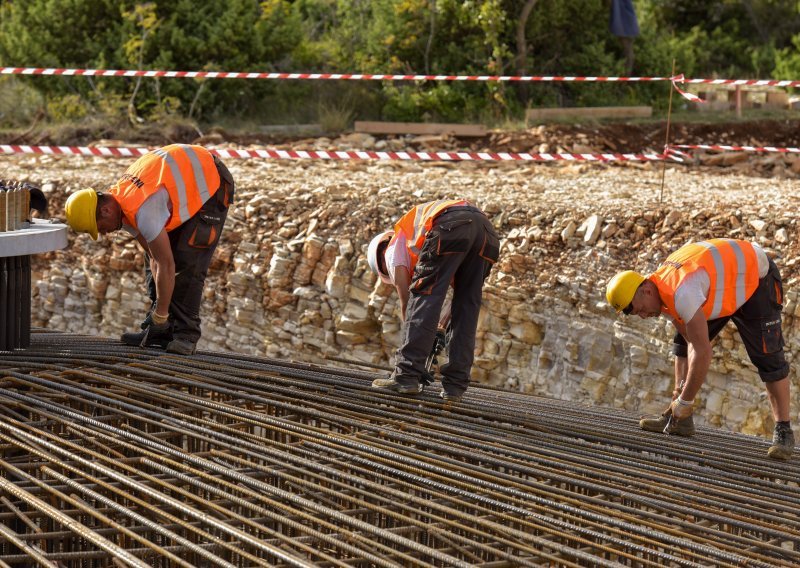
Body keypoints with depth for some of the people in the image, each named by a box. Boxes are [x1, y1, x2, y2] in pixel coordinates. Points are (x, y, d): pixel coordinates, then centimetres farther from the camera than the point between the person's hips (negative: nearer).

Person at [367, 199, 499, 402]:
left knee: (423, 297, -1)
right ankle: (454, 385, 7)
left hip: (450, 226, -6)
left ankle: (407, 376, -7)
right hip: (485, 228, 6)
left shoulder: (392, 250, 25)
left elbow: (406, 299, 15)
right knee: (467, 309, 11)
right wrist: (443, 323, 32)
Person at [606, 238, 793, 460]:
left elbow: (703, 353, -39)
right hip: (723, 279, 9)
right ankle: (680, 420, 10)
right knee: (683, 342, 7)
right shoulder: (661, 290, -11)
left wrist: (684, 402, -30)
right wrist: (681, 388, -8)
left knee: (767, 357, -15)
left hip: (756, 277, -9)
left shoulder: (681, 294, -40)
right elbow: (691, 341, -3)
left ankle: (783, 431, -8)